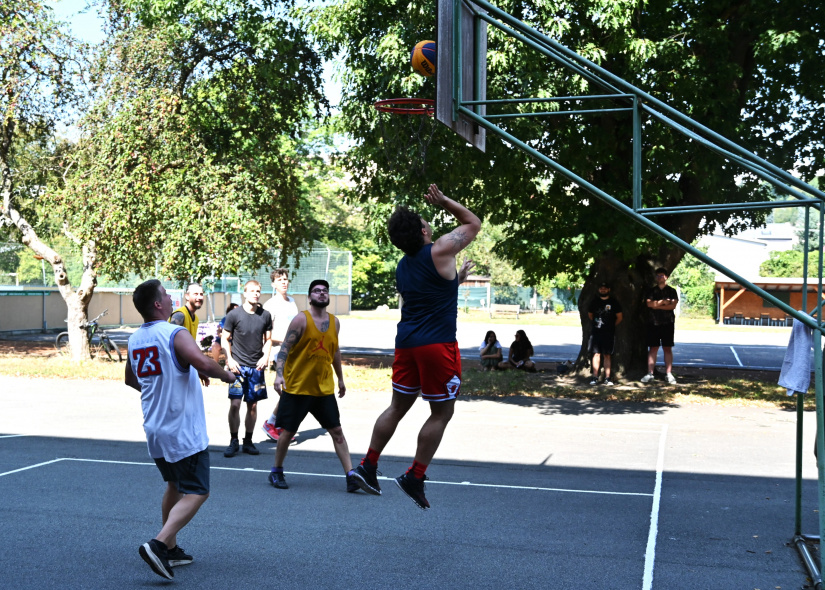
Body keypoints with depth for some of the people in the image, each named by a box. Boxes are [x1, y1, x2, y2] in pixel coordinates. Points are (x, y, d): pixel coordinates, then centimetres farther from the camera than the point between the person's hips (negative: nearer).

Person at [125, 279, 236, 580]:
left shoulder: (134, 339, 8)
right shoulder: (176, 334, -17)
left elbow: (130, 380, 23)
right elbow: (203, 363, -33)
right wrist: (226, 375, -14)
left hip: (155, 429, 8)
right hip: (184, 431, -8)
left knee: (175, 486, 22)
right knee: (197, 493, -2)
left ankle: (170, 549, 26)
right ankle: (158, 545, -15)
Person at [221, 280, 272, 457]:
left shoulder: (265, 315, 4)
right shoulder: (234, 314, -4)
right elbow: (225, 339, 2)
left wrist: (265, 356, -2)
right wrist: (229, 359, -9)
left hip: (256, 367, 3)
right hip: (238, 366, -3)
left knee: (253, 405, 7)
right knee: (234, 404, -8)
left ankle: (248, 441, 19)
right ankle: (233, 442, 5)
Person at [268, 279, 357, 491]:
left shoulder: (334, 322, 8)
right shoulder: (301, 319, -9)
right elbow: (285, 348, -13)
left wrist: (340, 378, 23)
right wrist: (279, 374, -25)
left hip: (324, 388, 4)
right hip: (297, 387, -4)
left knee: (336, 431, 1)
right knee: (288, 431, 4)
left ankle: (351, 476, 1)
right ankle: (276, 472, 24)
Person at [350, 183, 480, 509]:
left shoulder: (402, 267, 11)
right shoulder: (440, 252, -10)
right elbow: (473, 223, 5)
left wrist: (456, 277, 32)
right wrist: (445, 202, 9)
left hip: (406, 342, 7)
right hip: (437, 344, -7)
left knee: (398, 406, 17)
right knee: (441, 412, 4)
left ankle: (368, 466, 18)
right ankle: (415, 477, 6)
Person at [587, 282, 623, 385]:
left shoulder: (614, 303, 4)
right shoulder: (594, 301, 11)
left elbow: (619, 318, 9)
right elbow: (590, 314, 24)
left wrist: (611, 326, 9)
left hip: (609, 333, -1)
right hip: (595, 332, 1)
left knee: (607, 356, 0)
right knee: (596, 354, -4)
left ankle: (607, 378, 2)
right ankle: (595, 378, -4)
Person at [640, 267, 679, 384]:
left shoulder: (672, 291, 8)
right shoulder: (651, 291, 12)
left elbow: (673, 305, -7)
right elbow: (649, 303, -5)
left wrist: (656, 305, -7)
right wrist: (663, 302, -10)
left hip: (668, 323, -1)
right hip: (653, 322, 1)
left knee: (667, 348, 1)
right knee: (653, 348, 0)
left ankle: (669, 374, 2)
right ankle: (650, 374, 0)